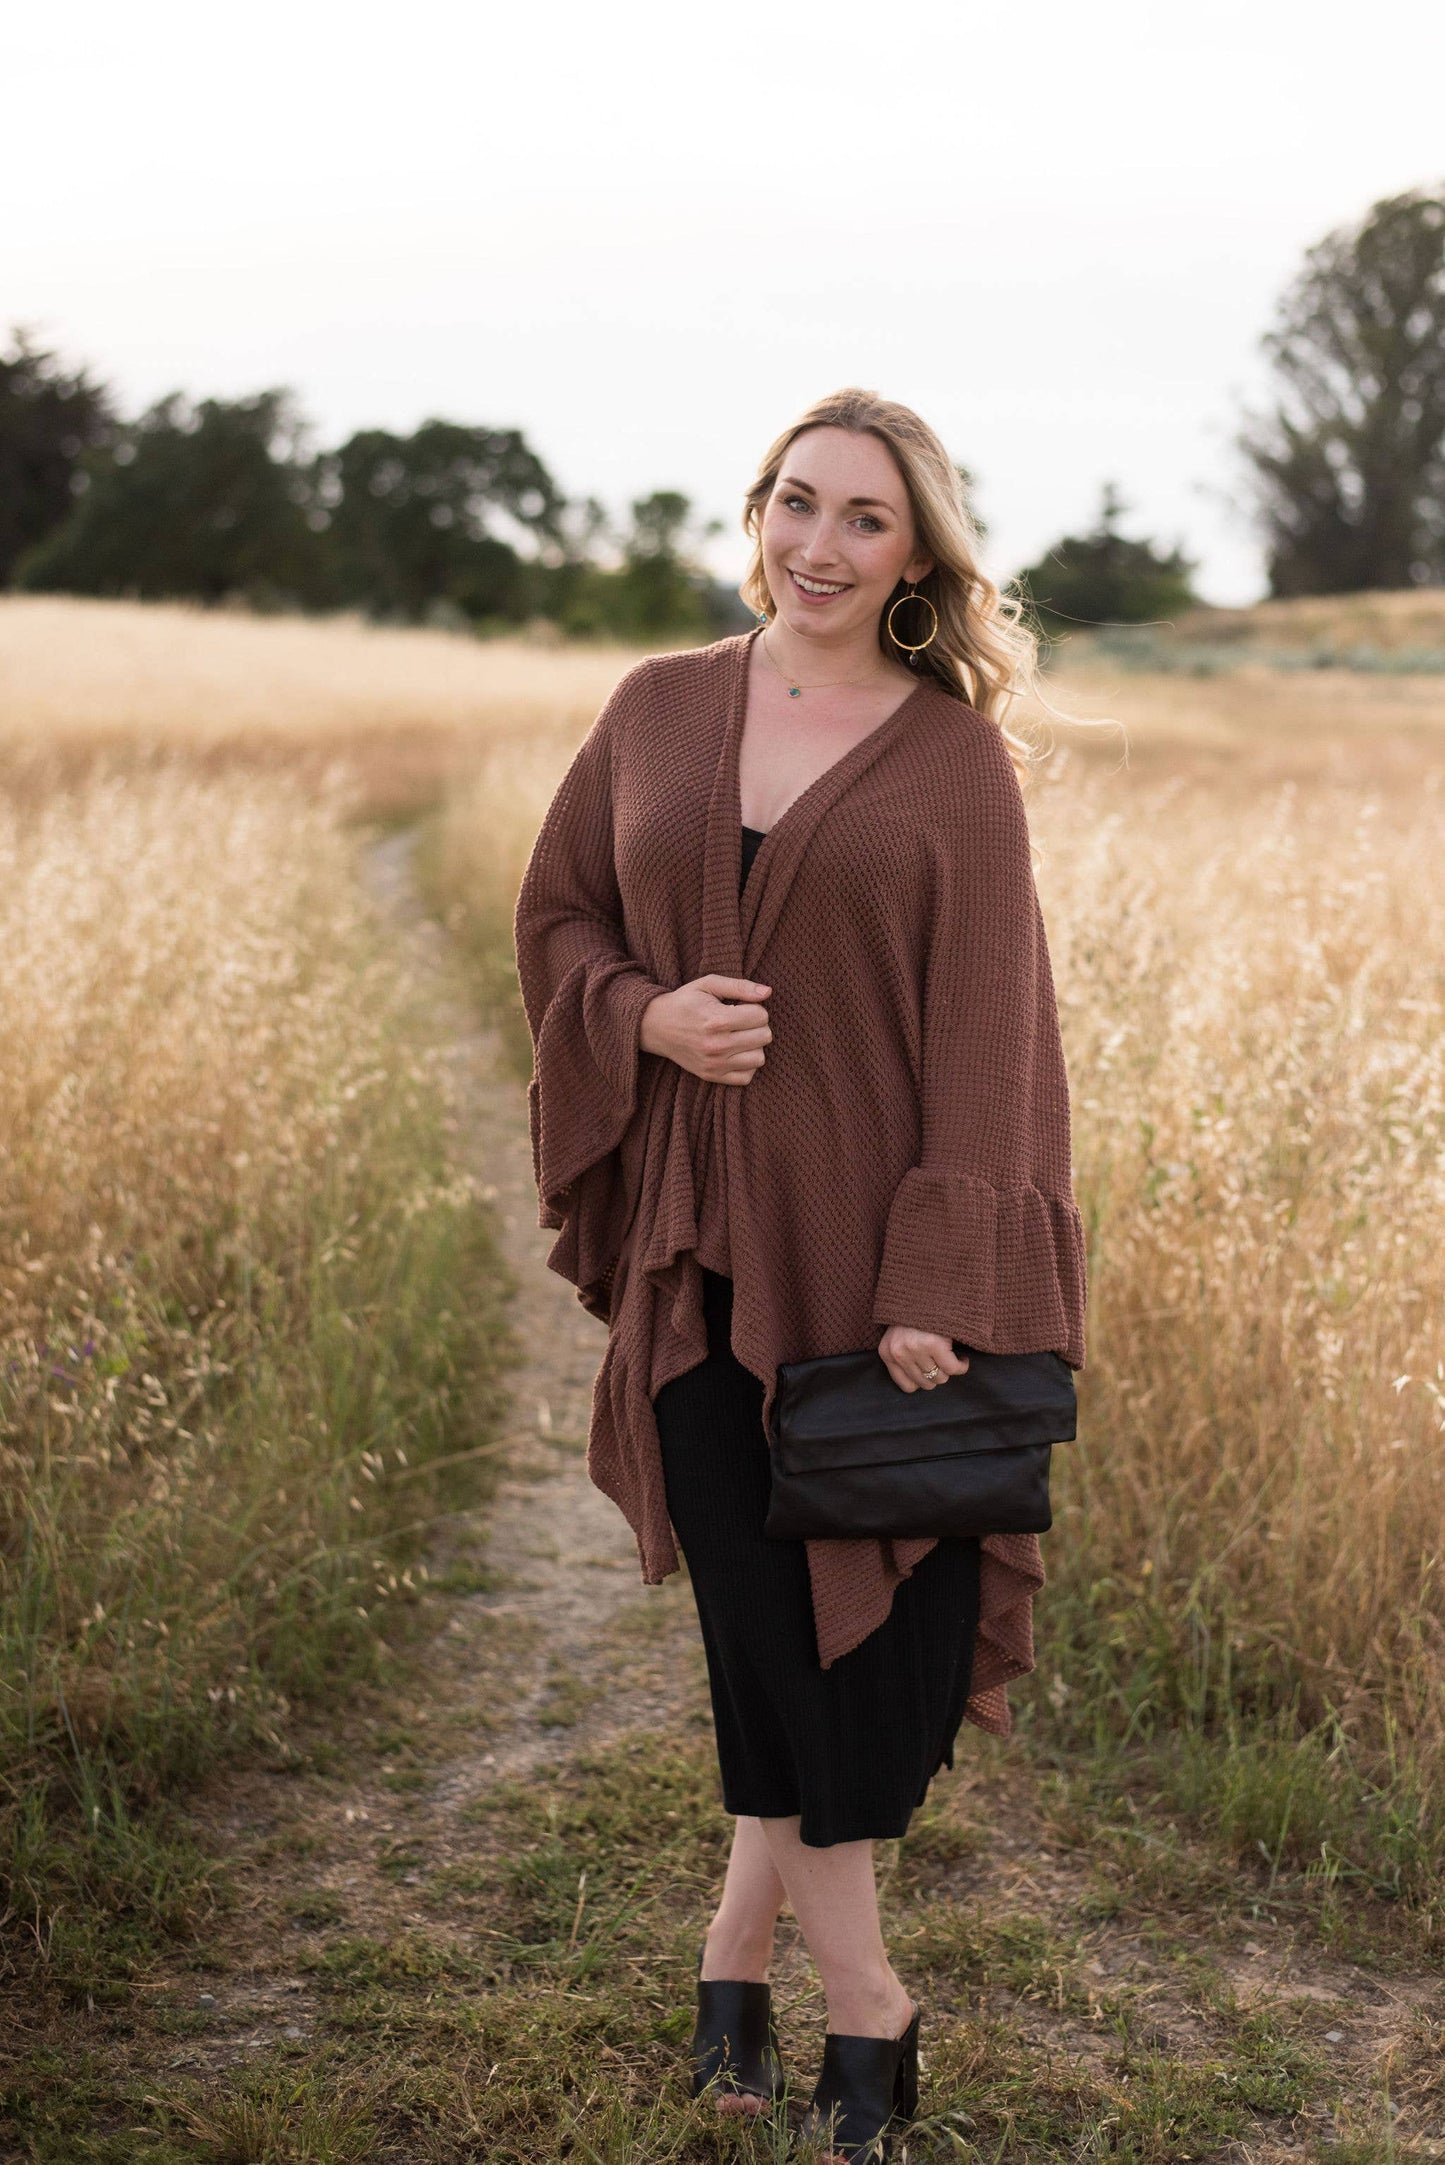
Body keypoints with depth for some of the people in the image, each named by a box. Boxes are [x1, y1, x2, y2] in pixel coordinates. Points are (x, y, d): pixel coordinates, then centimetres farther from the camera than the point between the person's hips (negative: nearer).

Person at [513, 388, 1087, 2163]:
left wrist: (937, 1286, -15)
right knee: (759, 1602, 7)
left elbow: (981, 1032, -8)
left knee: (871, 1587, 3)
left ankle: (740, 1940, 26)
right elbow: (555, 913, 13)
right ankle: (866, 2007, 22)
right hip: (701, 1237, 2)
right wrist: (646, 1015, -9)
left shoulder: (955, 760, -3)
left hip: (868, 1234, -2)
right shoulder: (656, 712, 6)